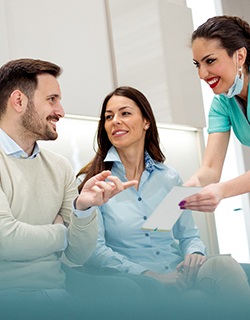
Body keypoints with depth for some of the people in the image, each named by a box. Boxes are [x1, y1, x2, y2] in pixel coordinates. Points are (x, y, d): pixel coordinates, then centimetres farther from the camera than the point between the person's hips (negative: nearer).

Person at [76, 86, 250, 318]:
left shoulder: (169, 178, 12)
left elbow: (188, 235, 16)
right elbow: (94, 248, -7)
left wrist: (194, 254, -9)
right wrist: (151, 276, -18)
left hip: (179, 276, 5)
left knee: (225, 265, -29)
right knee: (197, 301, -36)